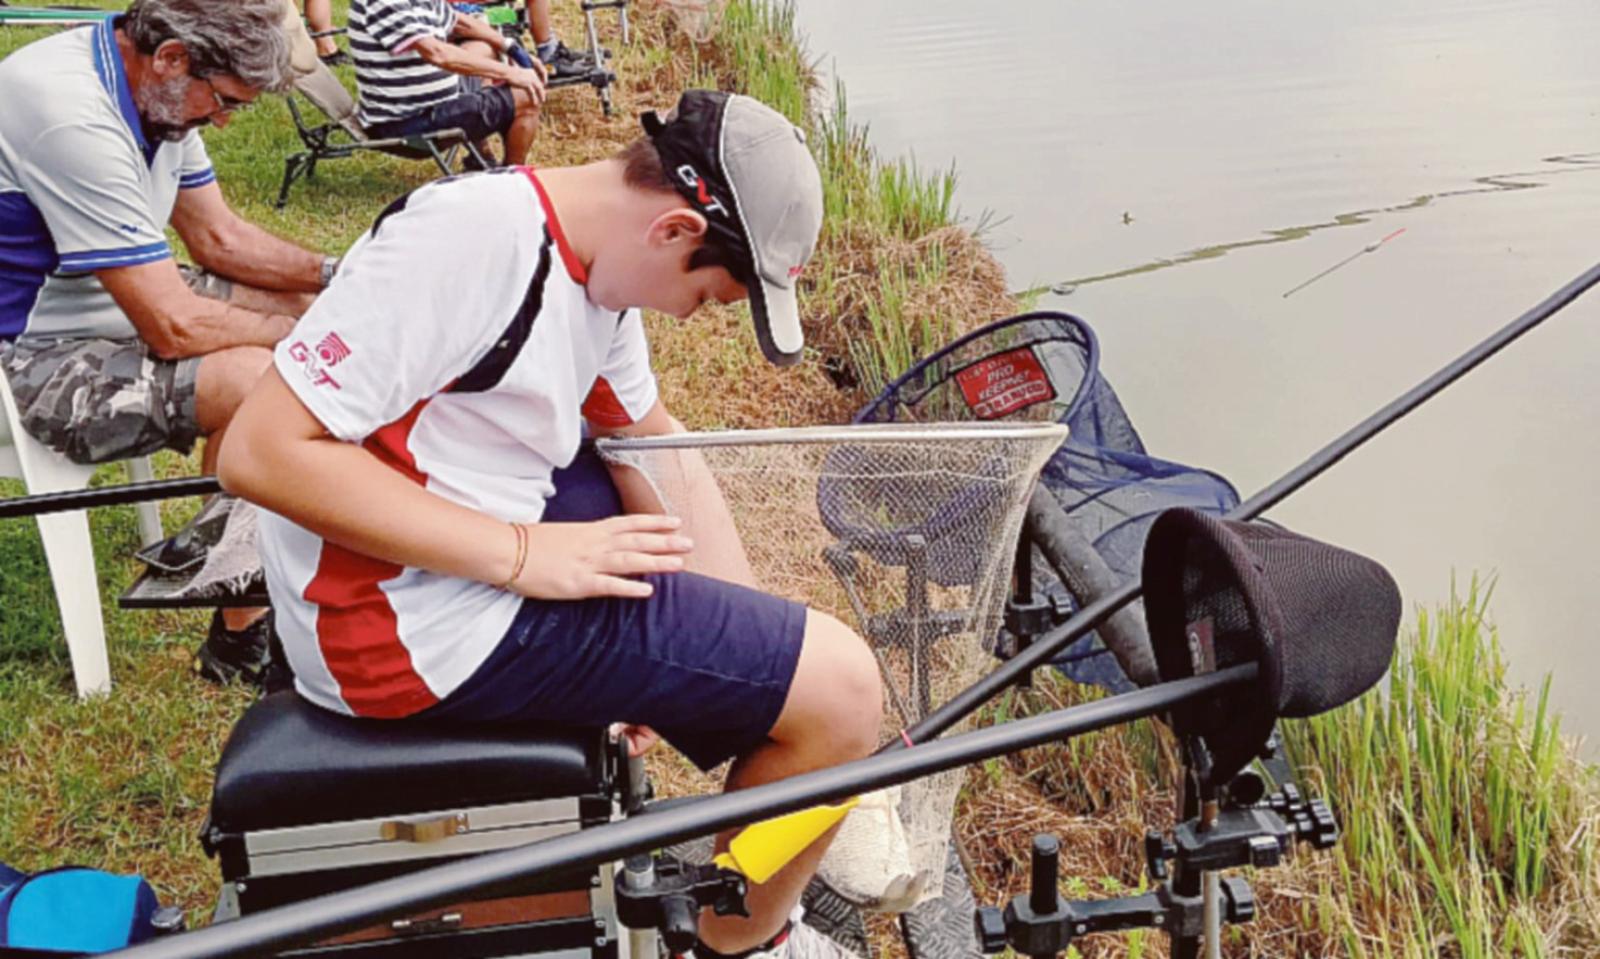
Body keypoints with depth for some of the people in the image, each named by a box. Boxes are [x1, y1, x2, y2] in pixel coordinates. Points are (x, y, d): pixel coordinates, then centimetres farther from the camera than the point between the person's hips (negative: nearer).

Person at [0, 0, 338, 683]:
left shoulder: (155, 89, -2)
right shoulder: (72, 116, -31)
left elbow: (218, 238, 9)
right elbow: (173, 327, -30)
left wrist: (332, 277, -5)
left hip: (102, 305, 10)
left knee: (297, 301, 8)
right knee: (253, 379, -27)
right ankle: (243, 638, -10)